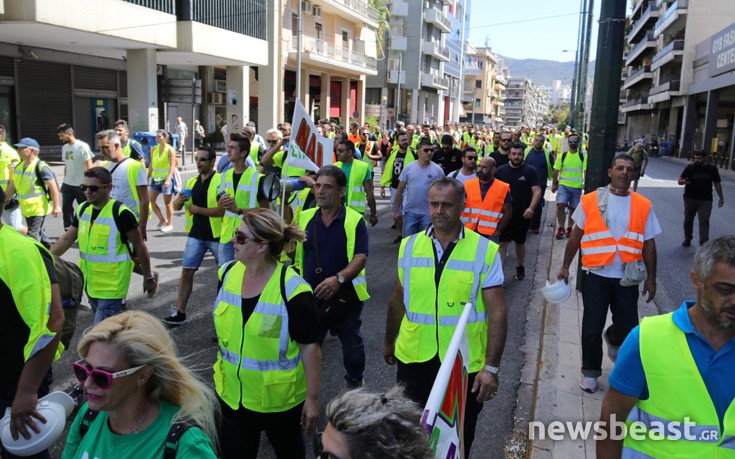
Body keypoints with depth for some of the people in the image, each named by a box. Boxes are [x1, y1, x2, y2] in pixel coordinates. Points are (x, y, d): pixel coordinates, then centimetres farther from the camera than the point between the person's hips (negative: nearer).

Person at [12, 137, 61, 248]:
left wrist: (56, 206, -19)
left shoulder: (41, 167, -18)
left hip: (38, 208, -9)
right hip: (26, 208, 9)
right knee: (39, 233, 21)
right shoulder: (19, 165, 7)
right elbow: (14, 185, 18)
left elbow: (53, 186, -18)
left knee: (33, 235, -7)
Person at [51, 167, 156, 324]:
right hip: (90, 285, 7)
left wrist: (149, 277, -5)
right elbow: (66, 240, 13)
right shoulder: (83, 210, 4)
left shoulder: (121, 214, -17)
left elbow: (140, 246, -10)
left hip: (111, 288, -7)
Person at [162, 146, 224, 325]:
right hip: (196, 235, 6)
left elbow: (223, 210, -22)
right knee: (187, 271, 3)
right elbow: (176, 207, 10)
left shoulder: (221, 181, -12)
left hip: (217, 235, -5)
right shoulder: (191, 182, 9)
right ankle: (180, 312, 11)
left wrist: (198, 209, -16)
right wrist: (180, 200, -12)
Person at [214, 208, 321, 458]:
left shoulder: (293, 291, -25)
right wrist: (221, 367, 17)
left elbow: (310, 346, -18)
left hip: (279, 399, -4)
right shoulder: (228, 273, -5)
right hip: (231, 394, 5)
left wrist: (312, 397, -13)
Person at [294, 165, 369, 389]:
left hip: (345, 295, -2)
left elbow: (361, 258, -18)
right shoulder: (304, 218, 1)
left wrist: (339, 278, -31)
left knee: (352, 345, 19)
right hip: (310, 295, 2)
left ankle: (355, 382, 44)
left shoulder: (355, 221, -9)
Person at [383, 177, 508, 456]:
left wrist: (492, 367, -15)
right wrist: (389, 342, 19)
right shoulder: (409, 246, 0)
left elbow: (498, 312, -11)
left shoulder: (485, 251, -10)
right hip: (413, 358, 3)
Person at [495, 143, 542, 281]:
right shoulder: (501, 171, 1)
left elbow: (537, 191, -9)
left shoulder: (530, 171, -4)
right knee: (502, 242, -6)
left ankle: (520, 267, 36)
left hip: (523, 215, 0)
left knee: (520, 242, 16)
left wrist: (531, 208, -24)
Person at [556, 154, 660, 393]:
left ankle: (613, 339, 46)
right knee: (592, 329, 5)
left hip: (627, 279, 2)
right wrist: (565, 267, 5)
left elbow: (648, 244, 7)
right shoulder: (591, 201, -3)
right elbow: (576, 236, 4)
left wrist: (651, 278, 7)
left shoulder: (643, 206, 1)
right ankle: (590, 372, 26)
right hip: (596, 276, -1)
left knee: (628, 328, 10)